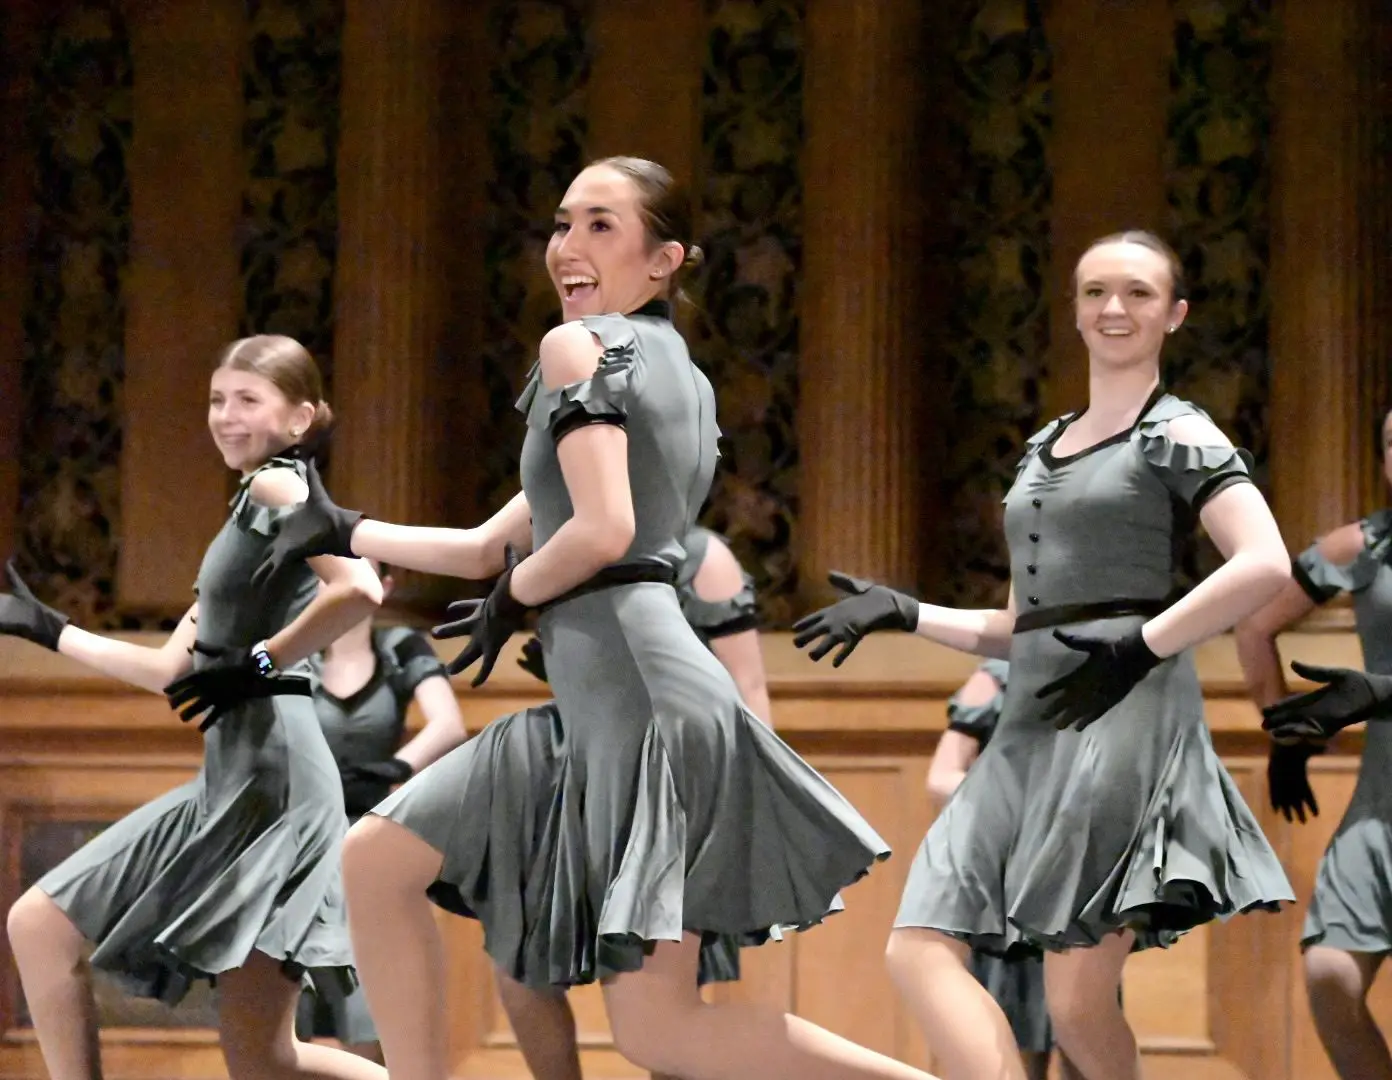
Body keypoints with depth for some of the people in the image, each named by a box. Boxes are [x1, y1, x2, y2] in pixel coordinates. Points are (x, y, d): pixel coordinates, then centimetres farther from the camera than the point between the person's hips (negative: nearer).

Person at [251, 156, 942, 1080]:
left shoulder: (580, 348, -4)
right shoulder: (681, 374, 22)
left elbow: (602, 530, -20)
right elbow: (490, 549, 26)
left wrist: (511, 601, 0)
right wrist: (347, 532, 34)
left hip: (640, 696, -10)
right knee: (378, 862, 12)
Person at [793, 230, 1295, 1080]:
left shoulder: (1178, 436, 3)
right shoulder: (1044, 449, 23)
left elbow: (1267, 564, -12)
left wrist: (1142, 647, -14)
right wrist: (902, 613, 16)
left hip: (1126, 716, -7)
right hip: (1033, 724, 8)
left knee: (1079, 997, -13)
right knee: (920, 952, -7)